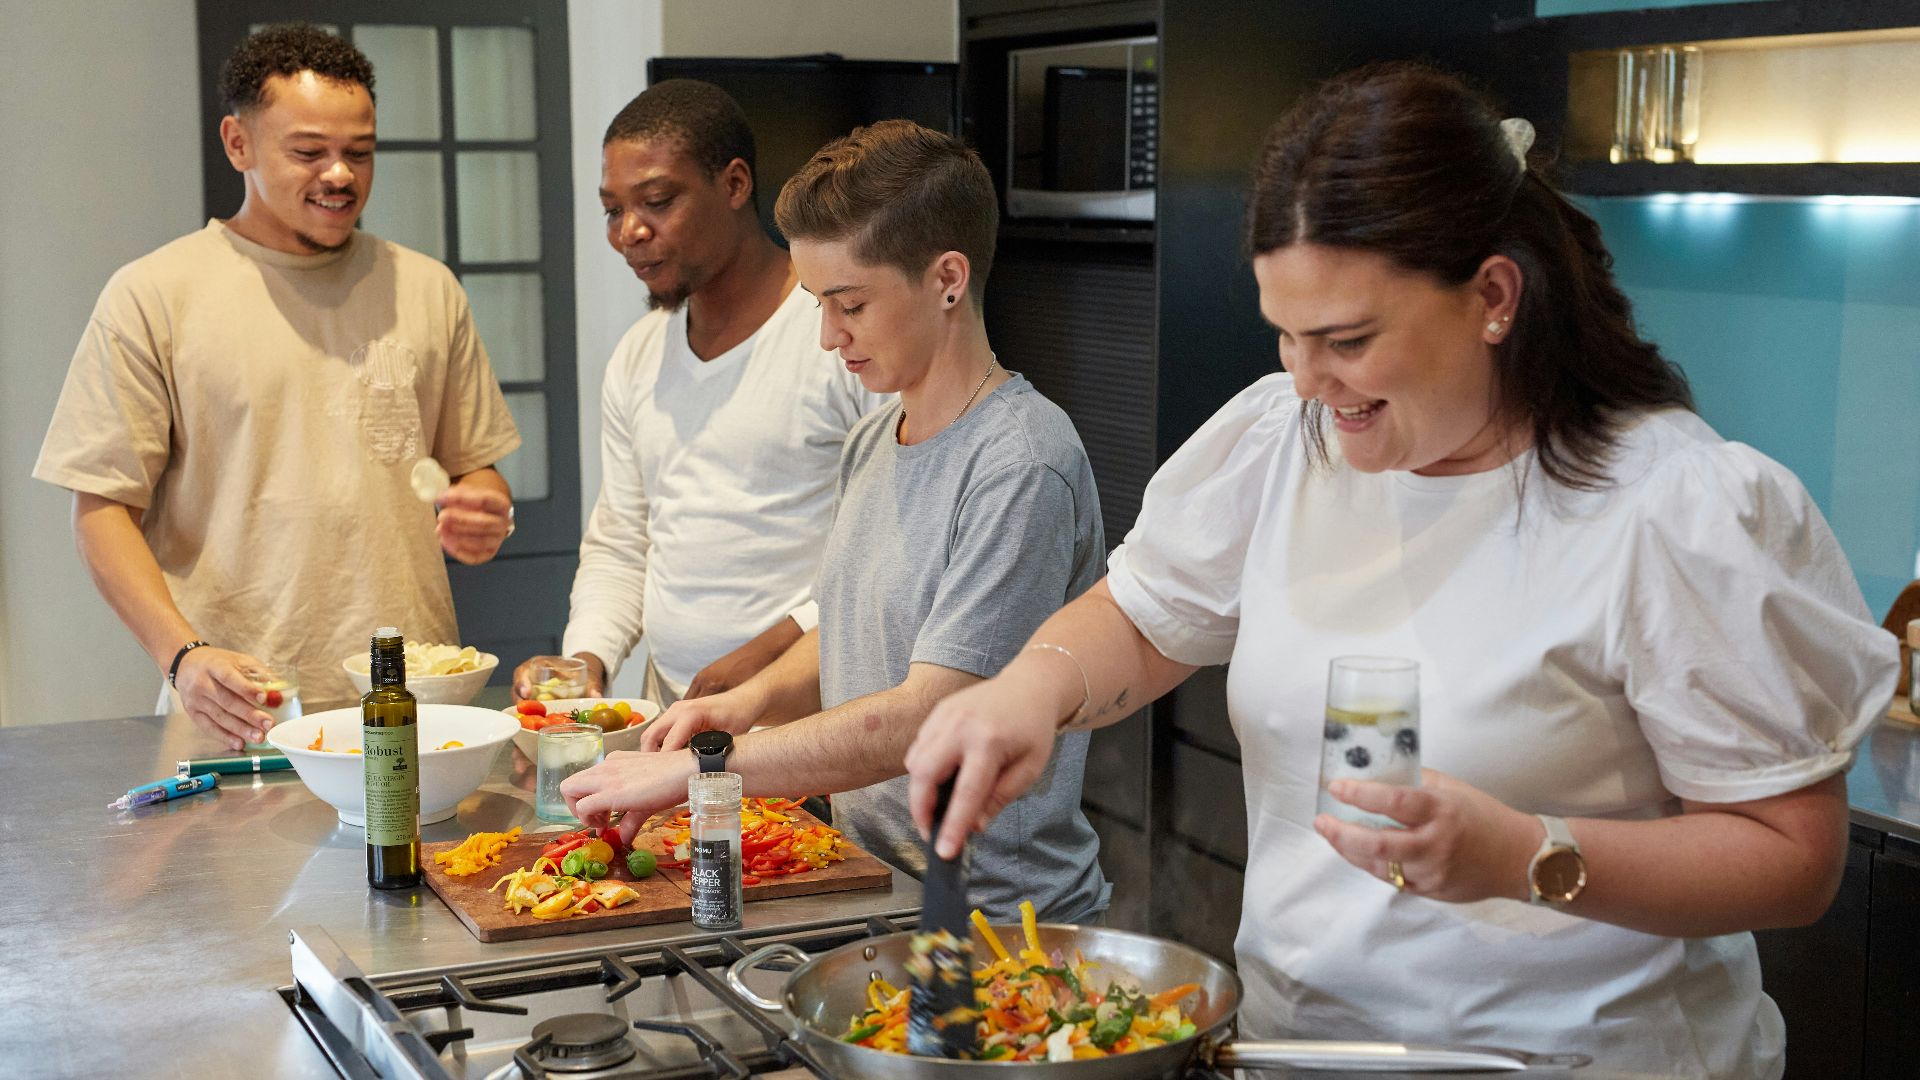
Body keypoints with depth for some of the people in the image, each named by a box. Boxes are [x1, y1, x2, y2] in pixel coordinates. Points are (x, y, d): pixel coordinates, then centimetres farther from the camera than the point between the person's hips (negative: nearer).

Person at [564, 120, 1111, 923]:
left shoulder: (1021, 467, -16)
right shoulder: (870, 444, 13)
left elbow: (926, 718, -20)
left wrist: (691, 770, -17)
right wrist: (751, 700, 3)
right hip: (871, 890, 7)